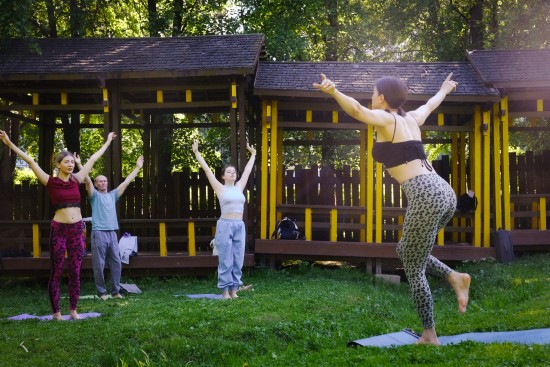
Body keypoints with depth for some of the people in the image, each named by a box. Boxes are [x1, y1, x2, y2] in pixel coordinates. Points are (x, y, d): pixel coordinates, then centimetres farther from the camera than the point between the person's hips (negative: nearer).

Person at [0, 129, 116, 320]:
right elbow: (31, 161, -6)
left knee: (75, 272, 6)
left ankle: (73, 310, 14)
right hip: (59, 229, -3)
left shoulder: (76, 179, 8)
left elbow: (92, 159, 17)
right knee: (56, 272, 3)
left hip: (77, 229, 4)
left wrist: (107, 142, 27)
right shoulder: (50, 182, -2)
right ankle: (56, 312, 9)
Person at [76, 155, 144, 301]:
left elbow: (126, 182, 19)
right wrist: (79, 165, -20)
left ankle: (115, 291, 12)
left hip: (112, 234, 5)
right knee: (99, 265, -1)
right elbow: (88, 181, -9)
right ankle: (101, 292, 7)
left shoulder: (113, 195, 17)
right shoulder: (94, 195, 5)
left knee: (116, 264, 4)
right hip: (99, 233, -5)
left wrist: (138, 167, 20)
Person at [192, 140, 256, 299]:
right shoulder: (220, 188, 1)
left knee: (238, 261, 6)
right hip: (225, 225, -5)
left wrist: (253, 154, 33)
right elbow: (206, 169, 0)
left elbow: (247, 171, 24)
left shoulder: (239, 187, 13)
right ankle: (225, 291, 6)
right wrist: (196, 152, -1)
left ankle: (234, 291, 13)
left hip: (239, 226, 5)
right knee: (226, 261, -1)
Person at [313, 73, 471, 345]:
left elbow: (357, 110, -22)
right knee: (406, 251, 26)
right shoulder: (411, 119, 22)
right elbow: (430, 105, 44)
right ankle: (455, 277, 11)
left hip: (425, 197, -8)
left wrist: (333, 92, -39)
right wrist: (444, 90, 65)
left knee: (414, 270, 5)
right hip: (444, 192, 8)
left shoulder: (385, 119, 0)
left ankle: (429, 336, 10)